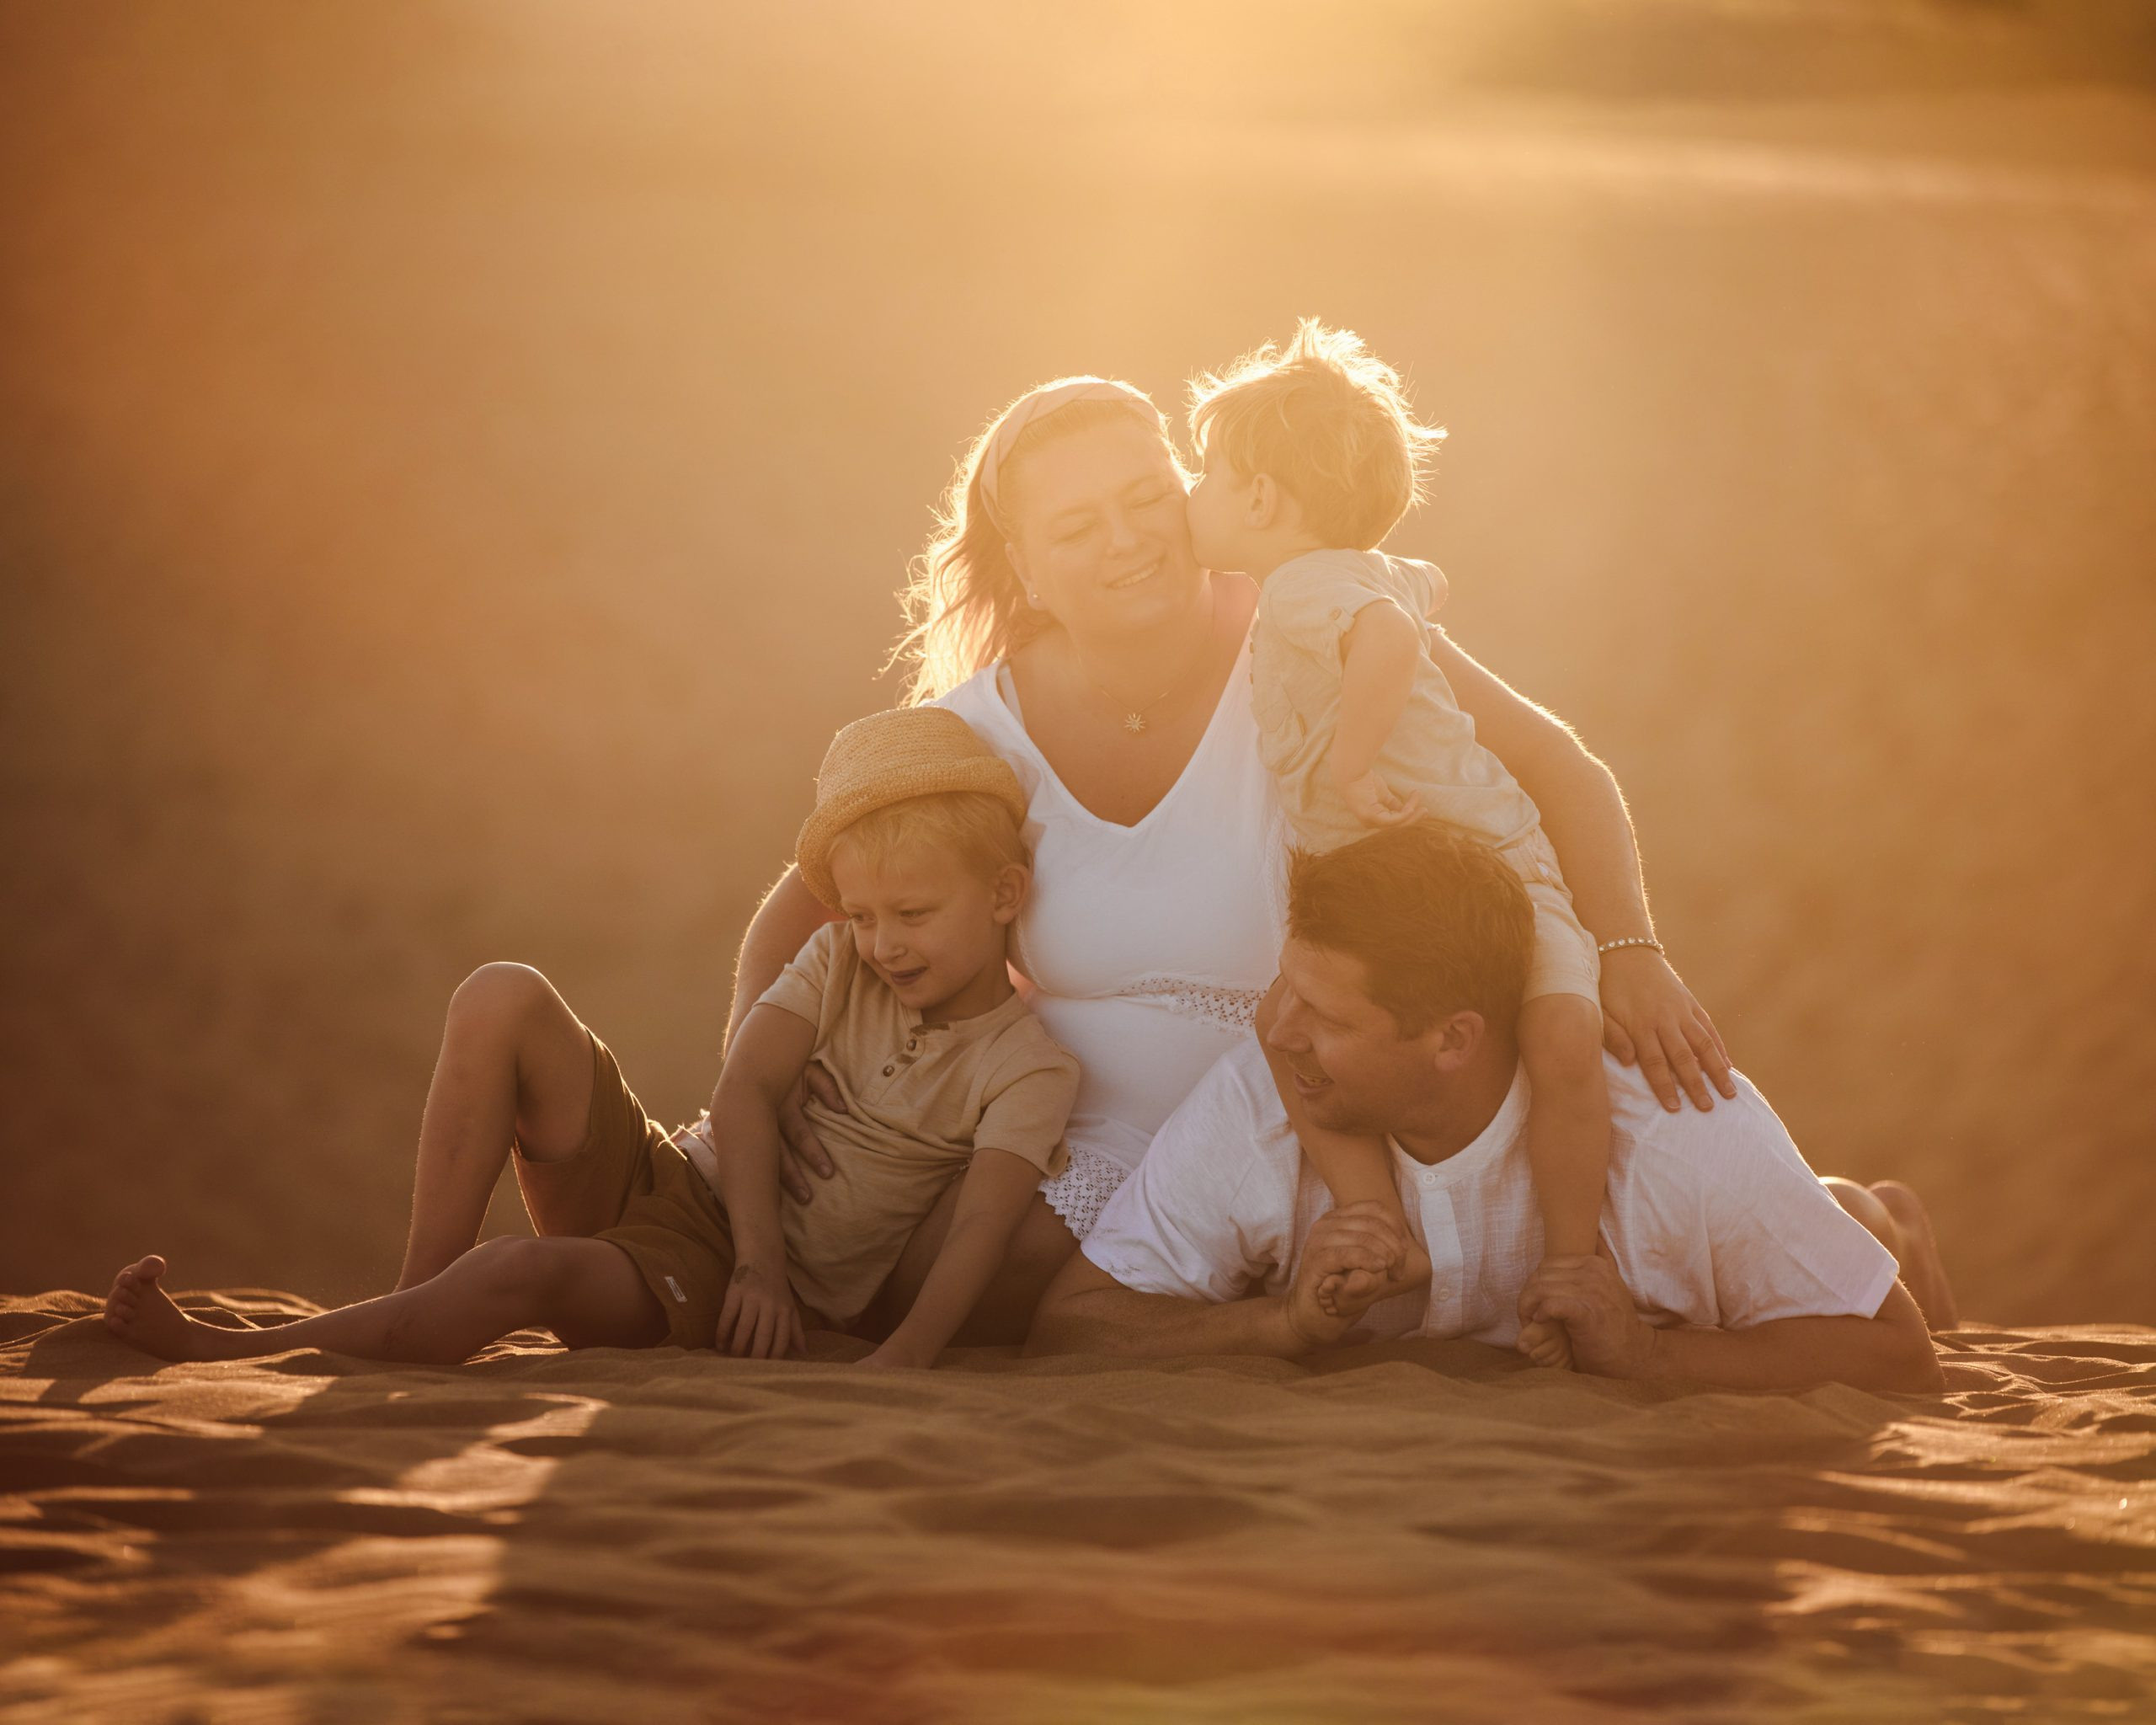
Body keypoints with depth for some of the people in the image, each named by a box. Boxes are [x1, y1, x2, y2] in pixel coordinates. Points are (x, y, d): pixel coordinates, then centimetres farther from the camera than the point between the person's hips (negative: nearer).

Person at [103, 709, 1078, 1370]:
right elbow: (745, 1089, -5)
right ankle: (424, 1279, -17)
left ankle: (227, 1354, -31)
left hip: (712, 1284, -6)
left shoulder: (1027, 1069, -9)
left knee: (520, 1275, -37)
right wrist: (759, 1257, -21)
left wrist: (905, 1357, -40)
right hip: (677, 1177, 6)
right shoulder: (841, 965, 5)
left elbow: (981, 1225, -22)